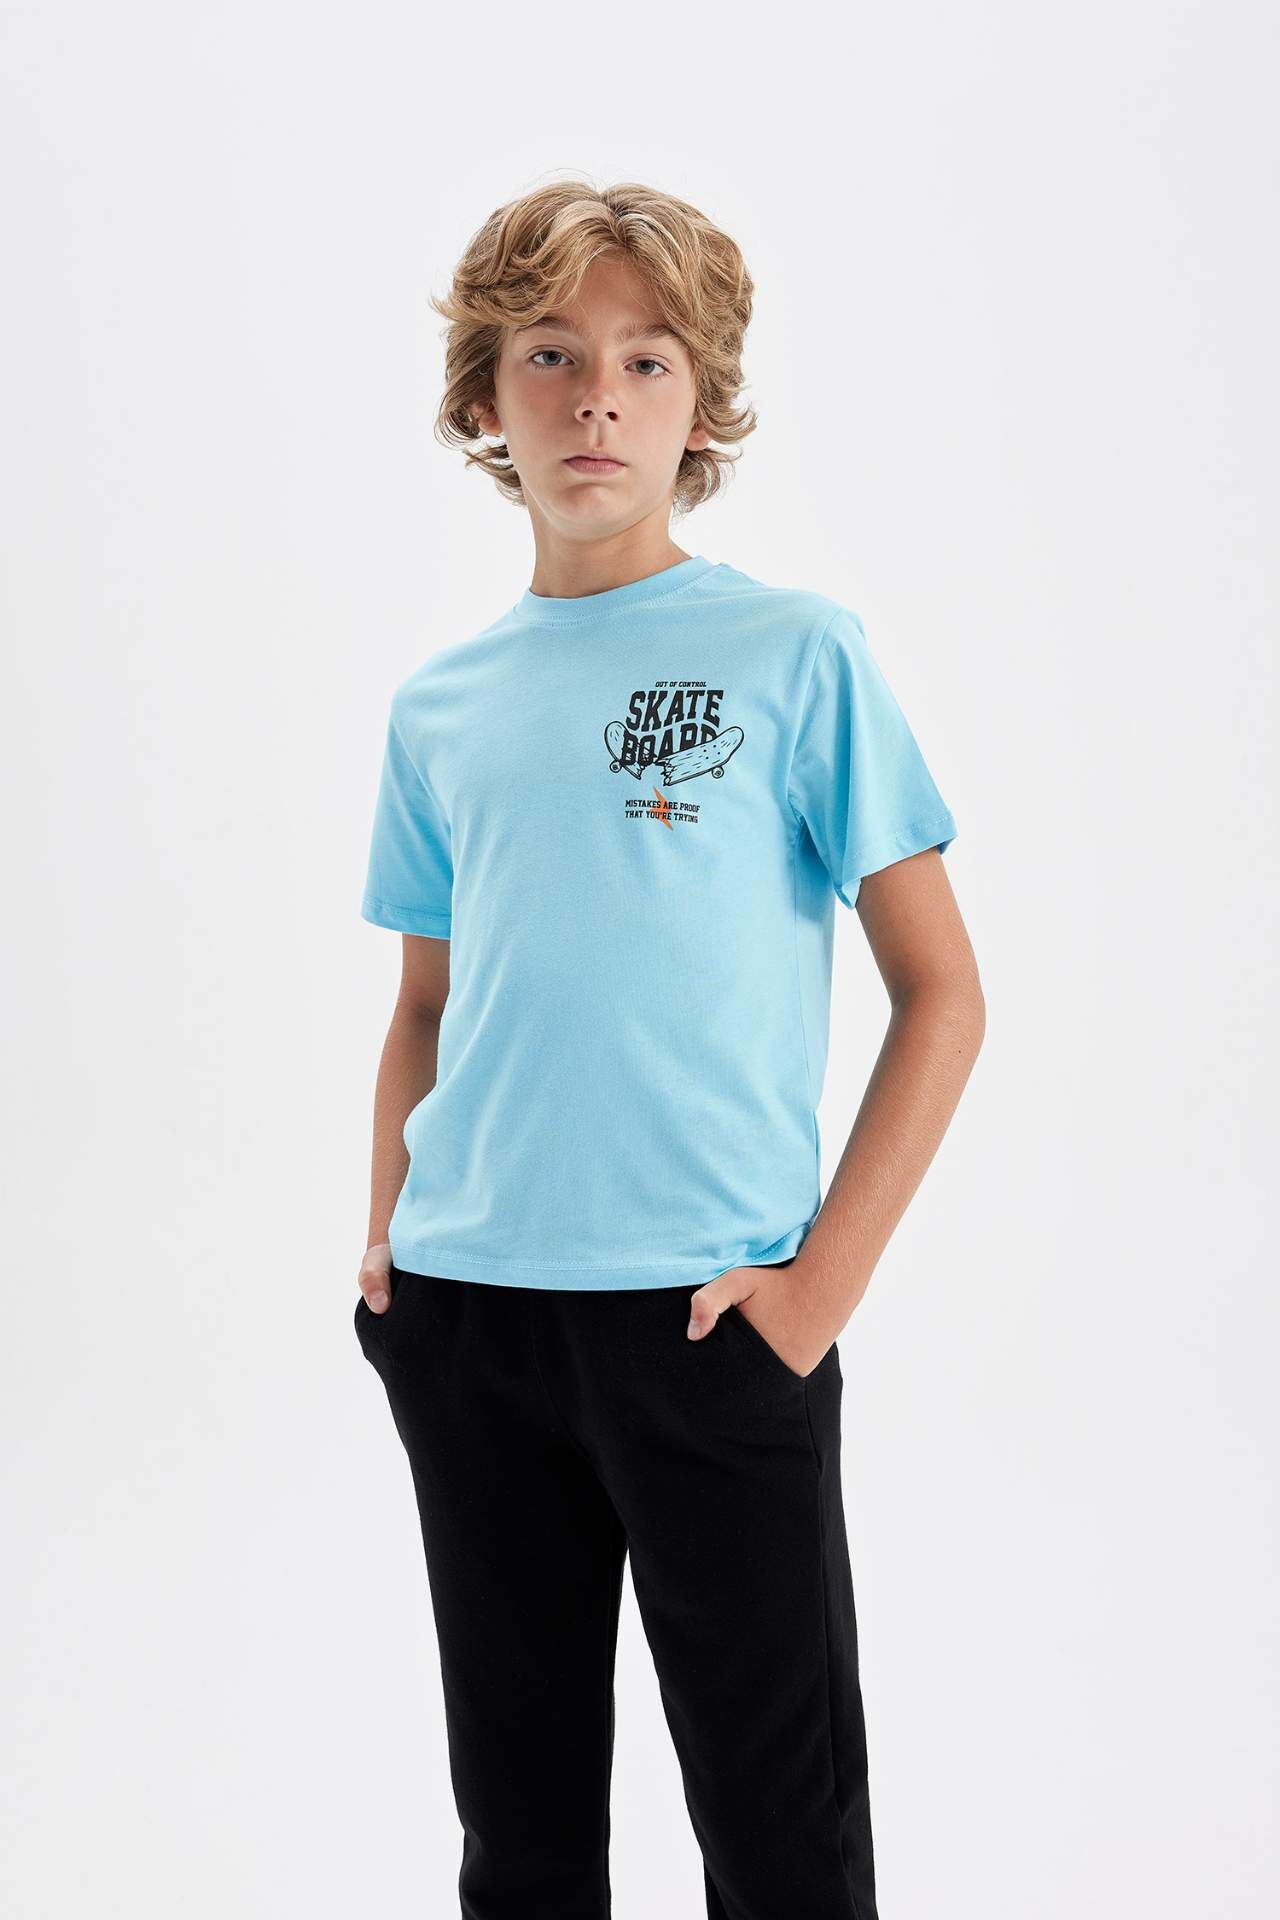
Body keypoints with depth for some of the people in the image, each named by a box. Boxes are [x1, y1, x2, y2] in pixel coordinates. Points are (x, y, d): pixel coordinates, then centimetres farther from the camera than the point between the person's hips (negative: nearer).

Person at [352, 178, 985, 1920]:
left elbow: (943, 994, -4)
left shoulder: (796, 657, -3)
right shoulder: (440, 706, 10)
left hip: (705, 1311, -4)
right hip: (464, 1314, 4)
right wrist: (386, 1248, 6)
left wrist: (828, 1276, -12)